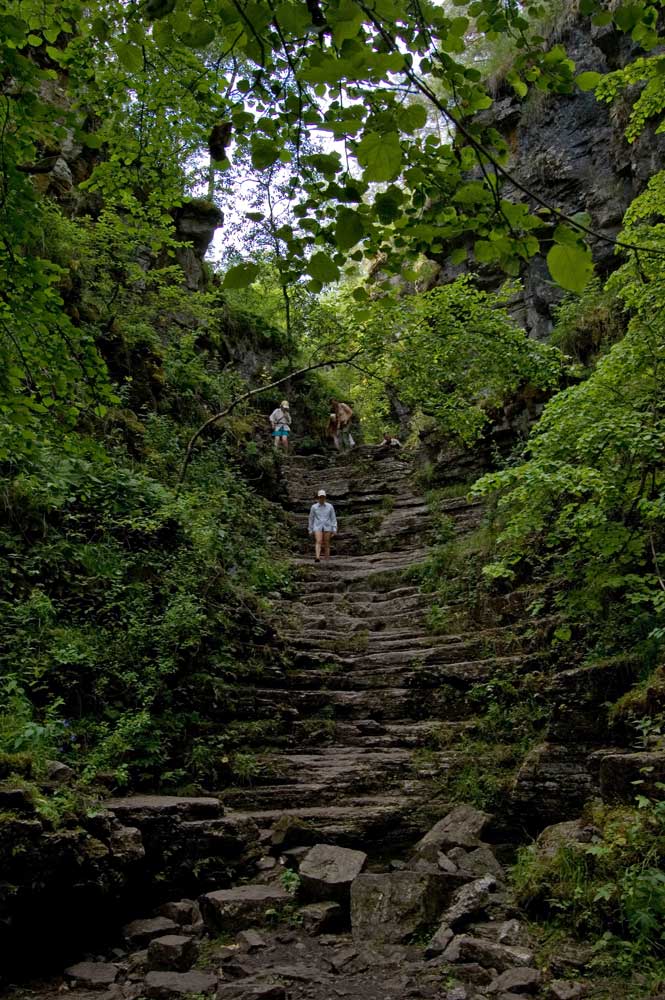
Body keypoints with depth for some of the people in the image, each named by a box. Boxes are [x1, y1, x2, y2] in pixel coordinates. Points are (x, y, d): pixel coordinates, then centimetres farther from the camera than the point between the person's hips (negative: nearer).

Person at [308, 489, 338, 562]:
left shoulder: (330, 506, 0)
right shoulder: (314, 507, 1)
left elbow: (333, 518, 2)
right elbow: (311, 519, 7)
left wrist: (334, 529, -6)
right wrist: (310, 530, 7)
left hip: (327, 527, 1)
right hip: (317, 527, -1)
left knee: (326, 543, 2)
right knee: (318, 542, -19)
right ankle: (317, 558, -34)